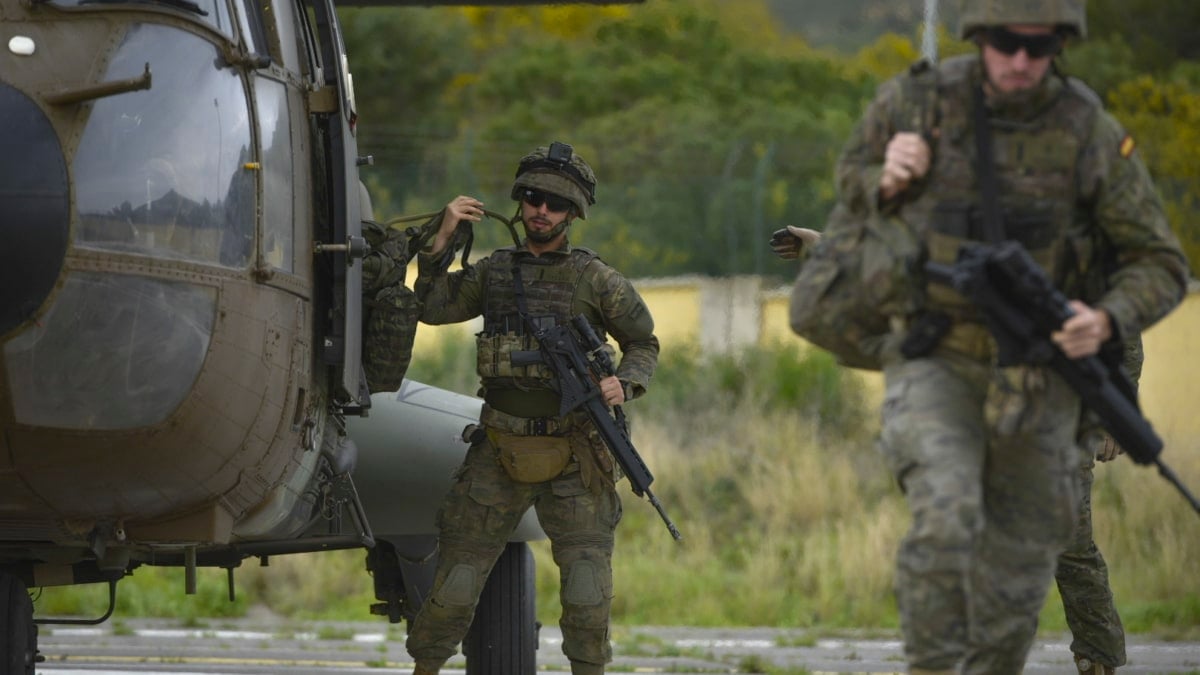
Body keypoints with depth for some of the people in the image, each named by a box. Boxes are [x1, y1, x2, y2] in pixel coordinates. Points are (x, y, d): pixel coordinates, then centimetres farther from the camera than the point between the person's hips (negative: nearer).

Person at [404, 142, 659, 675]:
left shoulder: (595, 280, 1)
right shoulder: (494, 271, 9)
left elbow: (643, 342, 8)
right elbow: (433, 307, 3)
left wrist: (625, 385, -12)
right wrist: (442, 239, -6)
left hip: (574, 456, -2)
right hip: (501, 452, 2)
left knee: (587, 590, -6)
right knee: (457, 578, 5)